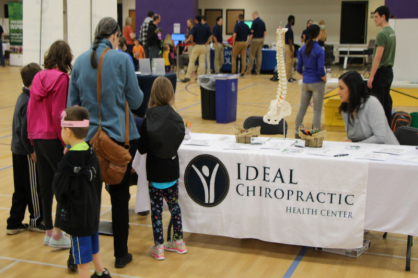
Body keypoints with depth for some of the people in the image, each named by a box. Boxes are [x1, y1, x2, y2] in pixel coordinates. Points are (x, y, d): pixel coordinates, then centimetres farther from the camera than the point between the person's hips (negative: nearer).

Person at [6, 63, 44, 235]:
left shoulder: (23, 97, 9)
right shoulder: (29, 103, -20)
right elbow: (25, 133, -22)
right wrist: (32, 152, -16)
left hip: (18, 150, 9)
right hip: (26, 152, -9)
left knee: (21, 189, 14)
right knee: (34, 187, 6)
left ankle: (14, 223, 20)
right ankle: (36, 220, 20)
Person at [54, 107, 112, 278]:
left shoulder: (70, 159, -22)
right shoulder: (91, 153, 0)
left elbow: (59, 187, -19)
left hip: (77, 215, -8)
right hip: (93, 211, 8)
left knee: (82, 253, 5)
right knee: (93, 246, 25)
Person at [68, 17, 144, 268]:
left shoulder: (80, 61, 2)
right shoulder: (122, 59, -10)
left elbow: (73, 102, 7)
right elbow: (135, 101, -6)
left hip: (88, 137, 3)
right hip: (120, 136, -3)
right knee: (120, 196, 8)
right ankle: (121, 254, 18)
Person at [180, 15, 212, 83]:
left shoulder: (195, 27, -7)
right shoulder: (205, 27, 6)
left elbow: (191, 36, -19)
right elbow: (210, 35, 4)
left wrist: (192, 42, -4)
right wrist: (206, 43, 7)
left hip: (196, 46, -4)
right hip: (203, 46, 4)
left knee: (191, 61, -1)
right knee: (202, 62, 8)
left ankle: (188, 76, -5)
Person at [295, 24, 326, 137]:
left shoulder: (302, 49, 2)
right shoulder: (319, 50, -15)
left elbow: (299, 69, 4)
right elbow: (321, 70, -18)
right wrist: (325, 80, -1)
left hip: (305, 83, 5)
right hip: (317, 83, -5)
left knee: (302, 108, 14)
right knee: (317, 110, 3)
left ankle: (297, 132, 20)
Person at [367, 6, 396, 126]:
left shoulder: (382, 34, -17)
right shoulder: (392, 32, 13)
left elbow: (378, 57, -20)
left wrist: (371, 76, -19)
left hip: (381, 72, -9)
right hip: (389, 71, 9)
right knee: (387, 102, 13)